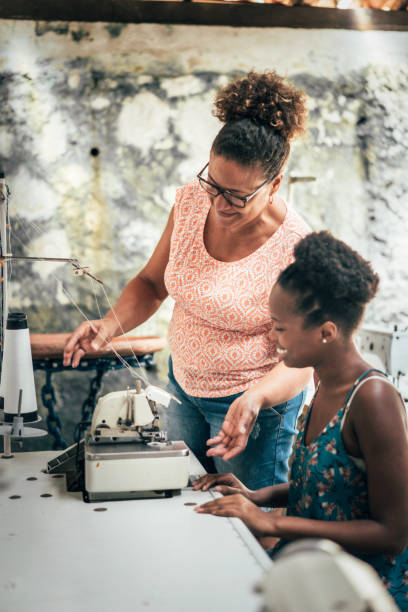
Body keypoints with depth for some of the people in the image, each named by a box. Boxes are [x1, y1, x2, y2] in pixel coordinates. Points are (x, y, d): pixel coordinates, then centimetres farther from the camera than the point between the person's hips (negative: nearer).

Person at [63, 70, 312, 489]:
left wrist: (254, 399, -40)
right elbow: (152, 282, 2)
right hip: (182, 384, 6)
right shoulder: (191, 200, -10)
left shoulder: (295, 248, -25)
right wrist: (110, 324, -17)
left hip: (257, 398, -5)